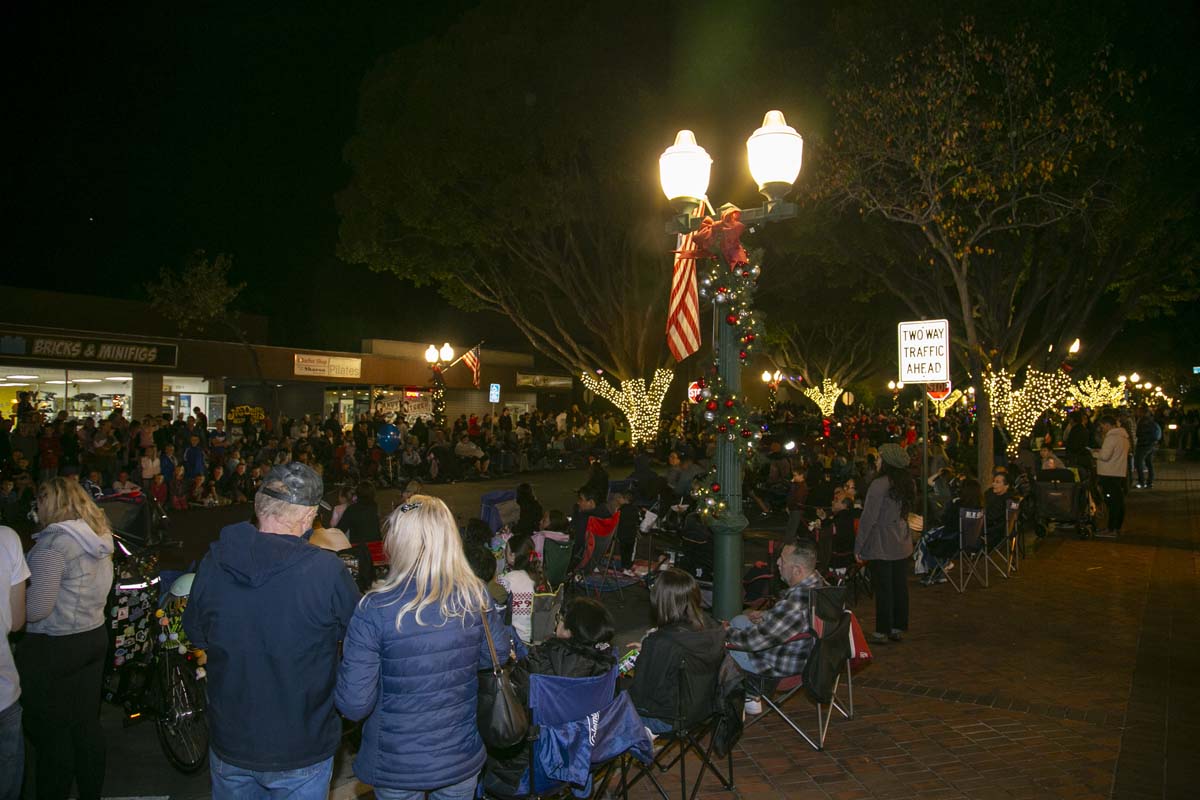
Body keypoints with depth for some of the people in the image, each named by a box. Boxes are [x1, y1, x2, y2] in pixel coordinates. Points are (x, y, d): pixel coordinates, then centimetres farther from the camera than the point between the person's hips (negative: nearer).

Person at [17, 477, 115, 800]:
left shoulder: (53, 542, -18)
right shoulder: (100, 535, 7)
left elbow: (37, 608, -21)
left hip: (53, 648, -8)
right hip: (95, 637, 8)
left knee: (51, 732, 6)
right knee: (87, 723, 16)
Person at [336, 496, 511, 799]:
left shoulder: (375, 609, -23)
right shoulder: (476, 596, -12)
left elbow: (354, 705, -20)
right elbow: (498, 658, 4)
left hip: (397, 765, -2)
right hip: (463, 758, 2)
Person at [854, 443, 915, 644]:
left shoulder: (879, 485, -19)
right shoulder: (908, 483, 5)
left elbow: (868, 518, -17)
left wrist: (858, 546, -11)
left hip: (881, 546, -7)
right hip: (902, 544, 7)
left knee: (883, 589, 1)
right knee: (900, 587, 13)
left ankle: (883, 631, 10)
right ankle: (898, 628, 22)